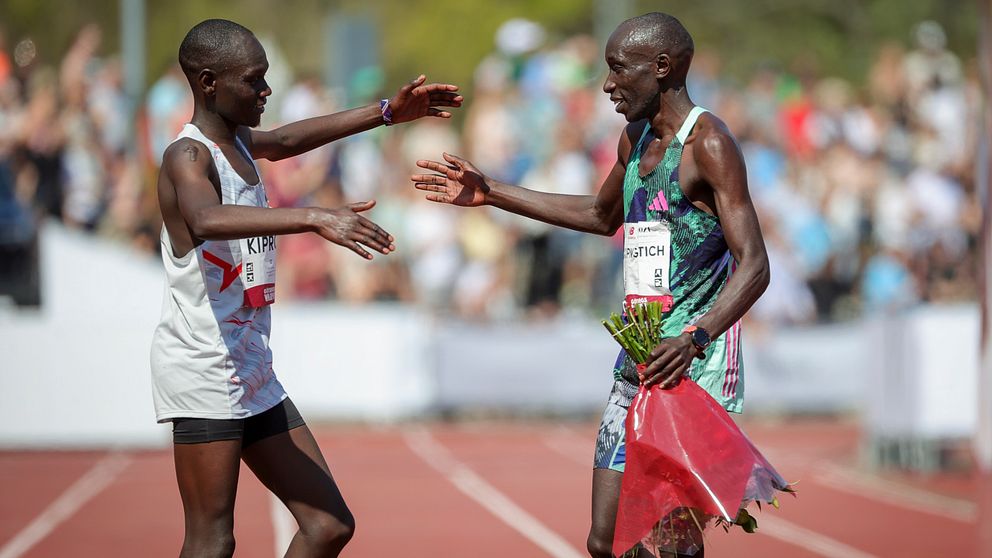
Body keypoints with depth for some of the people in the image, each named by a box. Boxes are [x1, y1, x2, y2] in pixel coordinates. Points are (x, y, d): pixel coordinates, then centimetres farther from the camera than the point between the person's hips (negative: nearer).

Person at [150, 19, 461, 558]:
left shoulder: (238, 142, 14)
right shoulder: (188, 157, -15)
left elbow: (288, 140, 36)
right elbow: (207, 220, -37)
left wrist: (387, 112, 33)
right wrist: (314, 218, -47)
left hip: (253, 373, 10)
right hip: (201, 367, -10)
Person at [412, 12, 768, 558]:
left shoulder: (708, 144, -12)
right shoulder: (635, 139, 16)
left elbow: (754, 267, -19)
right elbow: (603, 214, 36)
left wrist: (694, 339, -34)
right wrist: (491, 193, 35)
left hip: (692, 369, -8)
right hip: (636, 366, 9)